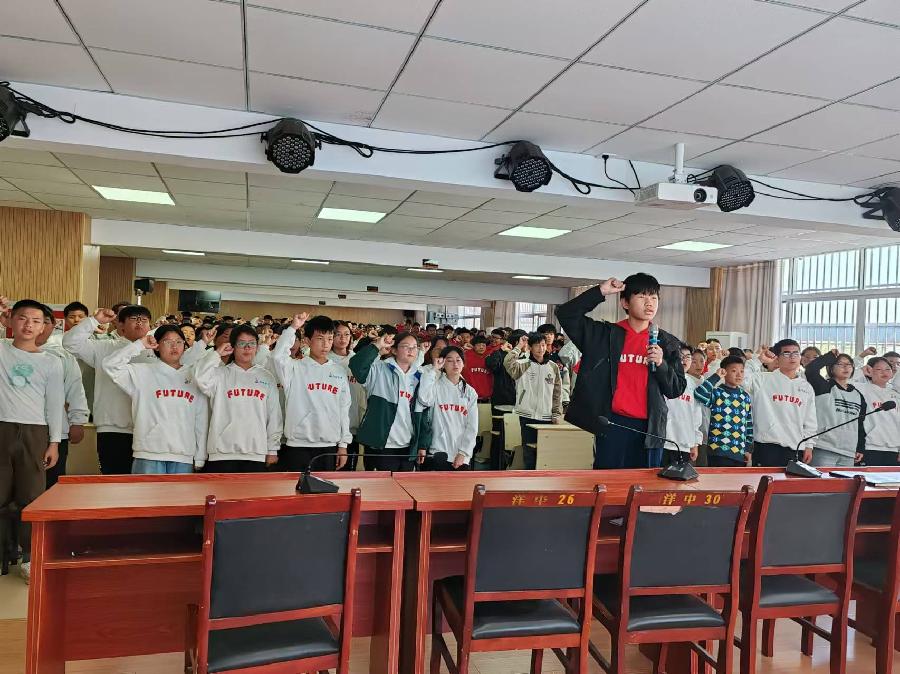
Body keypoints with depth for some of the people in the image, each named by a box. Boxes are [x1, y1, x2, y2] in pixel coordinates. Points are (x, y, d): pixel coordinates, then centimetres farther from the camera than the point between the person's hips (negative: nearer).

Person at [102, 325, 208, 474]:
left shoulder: (194, 378, 11)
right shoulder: (143, 372, 6)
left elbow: (201, 422, 9)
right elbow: (110, 365, -7)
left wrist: (200, 458, 6)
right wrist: (139, 345, -4)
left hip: (184, 457, 2)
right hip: (149, 455, -2)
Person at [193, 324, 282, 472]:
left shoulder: (266, 377, 12)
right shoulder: (221, 374, 4)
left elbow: (274, 415, 11)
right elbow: (201, 378, -19)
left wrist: (273, 449, 8)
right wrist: (216, 353, -8)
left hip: (256, 453, 2)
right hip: (223, 451, -2)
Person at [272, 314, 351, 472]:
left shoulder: (339, 372, 9)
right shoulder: (295, 368, 0)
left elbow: (344, 409, 10)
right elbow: (278, 356, -23)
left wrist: (343, 444, 7)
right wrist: (293, 328, -19)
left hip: (330, 447, 3)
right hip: (298, 445, -3)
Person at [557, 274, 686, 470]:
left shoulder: (667, 343, 8)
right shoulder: (606, 334, 3)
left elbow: (677, 389, 8)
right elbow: (565, 314, -5)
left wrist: (661, 364, -10)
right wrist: (600, 292, -10)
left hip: (648, 426, 2)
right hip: (613, 424, -2)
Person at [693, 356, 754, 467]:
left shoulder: (746, 397, 11)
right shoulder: (716, 393, -5)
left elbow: (749, 425, 15)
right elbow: (698, 394, -27)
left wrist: (749, 449, 11)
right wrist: (715, 377, -17)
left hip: (740, 453, 5)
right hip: (718, 452, -5)